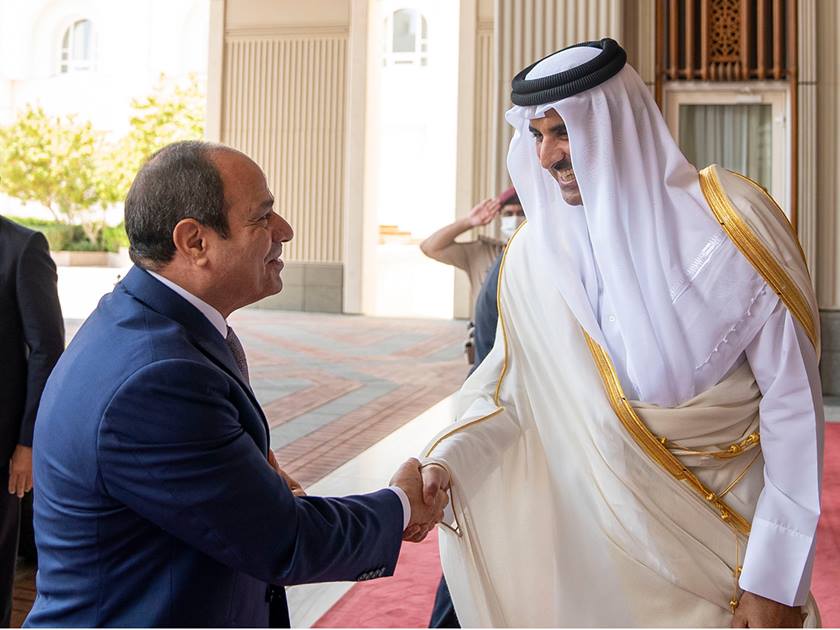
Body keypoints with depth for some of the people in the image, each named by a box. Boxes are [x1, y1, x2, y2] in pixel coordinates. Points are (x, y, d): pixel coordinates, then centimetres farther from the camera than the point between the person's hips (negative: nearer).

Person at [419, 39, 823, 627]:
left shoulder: (730, 223, -15)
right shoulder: (535, 253, -5)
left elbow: (793, 401, -13)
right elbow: (510, 389, 2)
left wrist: (775, 578, -13)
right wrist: (449, 459, -18)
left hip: (722, 532, -2)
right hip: (592, 529, 3)